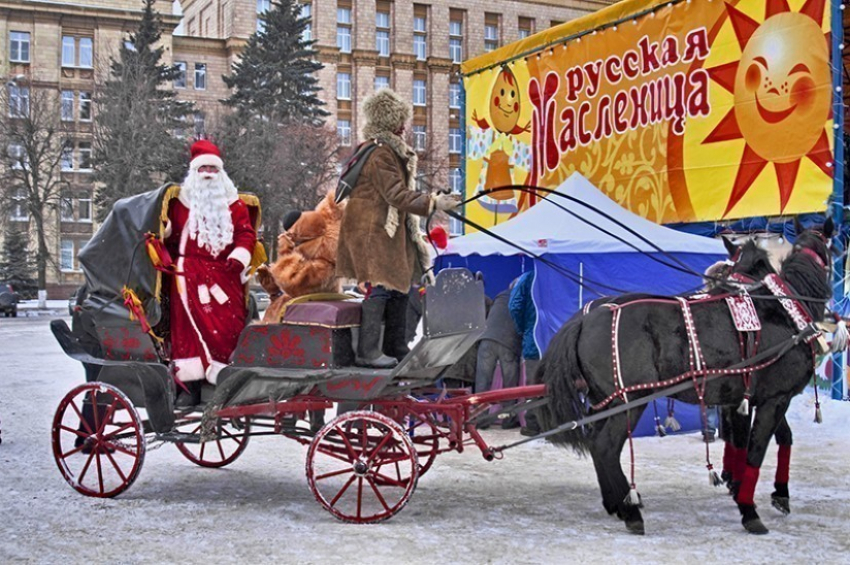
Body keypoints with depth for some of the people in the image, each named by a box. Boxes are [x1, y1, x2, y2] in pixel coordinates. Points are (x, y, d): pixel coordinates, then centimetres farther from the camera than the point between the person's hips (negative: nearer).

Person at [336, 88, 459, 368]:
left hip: (391, 229, 11)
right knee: (380, 286, -10)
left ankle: (396, 348, 19)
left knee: (399, 284, 12)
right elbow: (397, 195, -22)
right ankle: (368, 352, -7)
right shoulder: (380, 154, -17)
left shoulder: (393, 151, 16)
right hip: (373, 231, -11)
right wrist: (433, 202, -22)